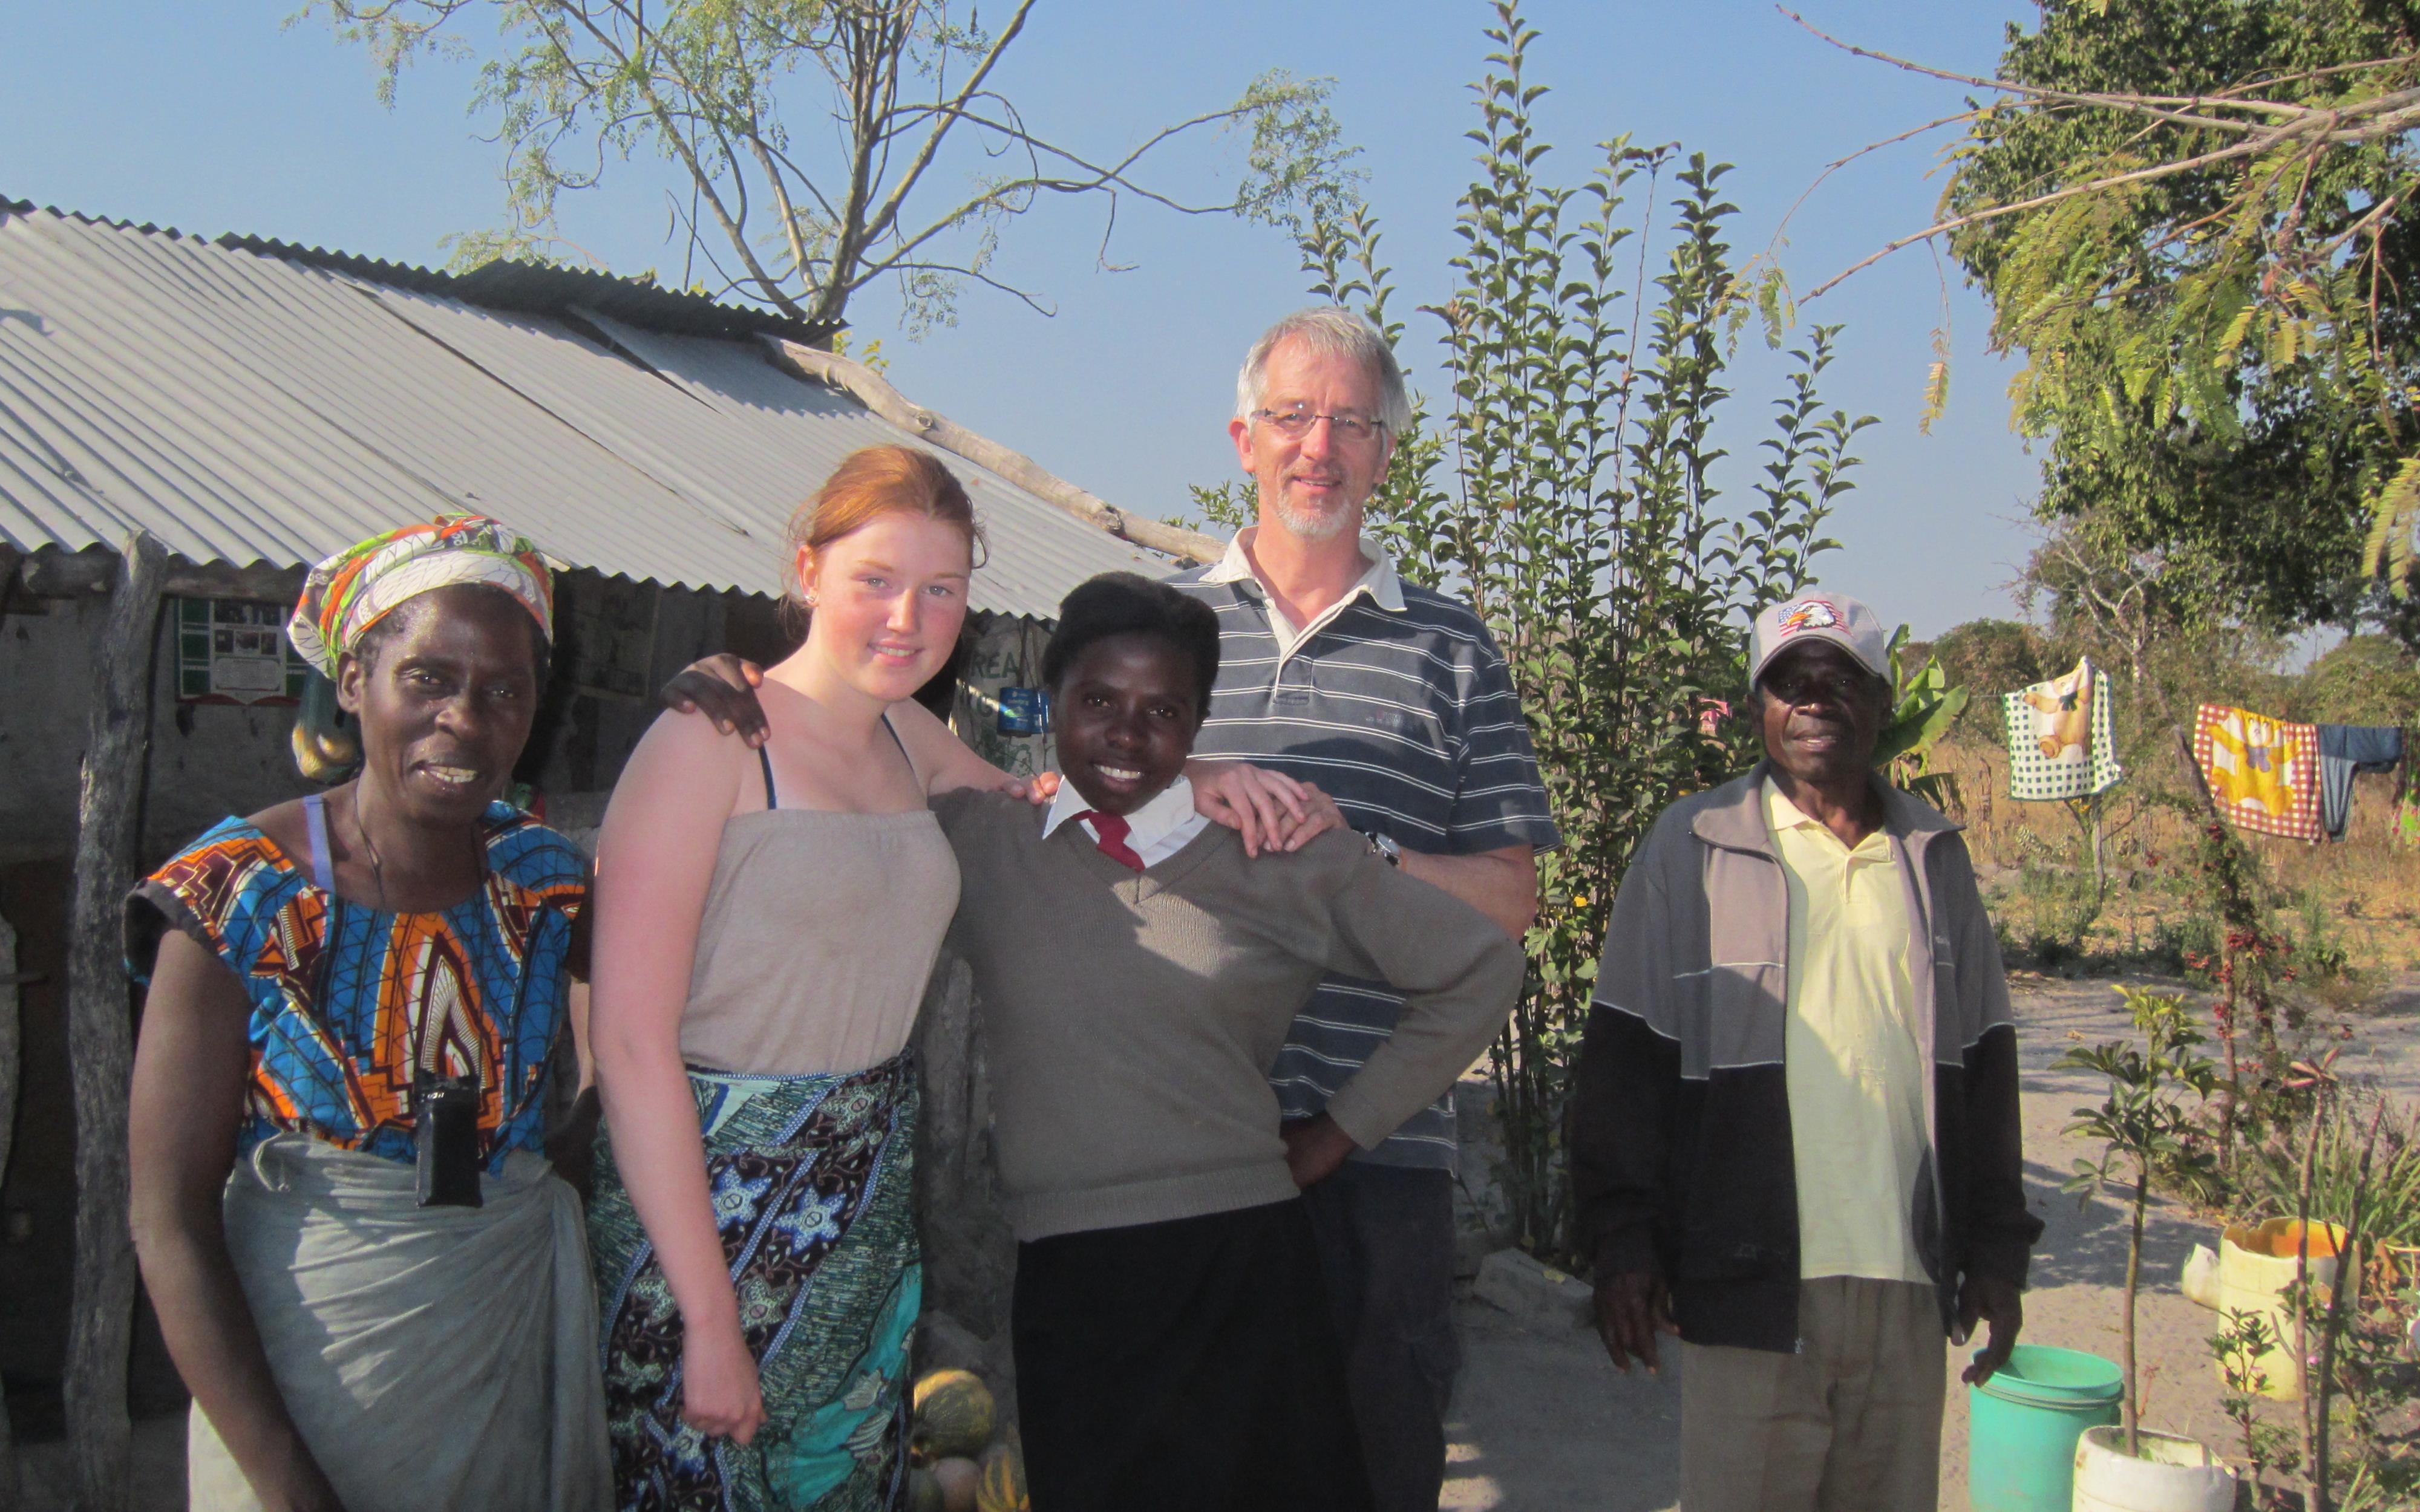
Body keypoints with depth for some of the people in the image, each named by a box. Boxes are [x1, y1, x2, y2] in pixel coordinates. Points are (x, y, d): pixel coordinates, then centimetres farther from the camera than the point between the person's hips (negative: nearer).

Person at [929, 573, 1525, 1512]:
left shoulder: (1284, 859, 3)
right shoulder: (979, 842, 6)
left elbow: (1479, 969, 10)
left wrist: (1342, 1131, 7)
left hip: (1242, 1268, 0)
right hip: (1062, 1284, 1)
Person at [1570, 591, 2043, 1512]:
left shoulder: (1934, 857, 13)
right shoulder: (1692, 849, 2)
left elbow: (1985, 1065, 16)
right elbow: (1624, 1061, 0)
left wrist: (1997, 1249, 13)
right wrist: (1622, 1237, -5)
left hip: (1910, 1289, 4)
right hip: (1752, 1281, -3)